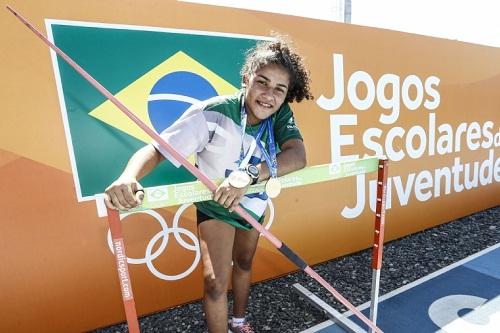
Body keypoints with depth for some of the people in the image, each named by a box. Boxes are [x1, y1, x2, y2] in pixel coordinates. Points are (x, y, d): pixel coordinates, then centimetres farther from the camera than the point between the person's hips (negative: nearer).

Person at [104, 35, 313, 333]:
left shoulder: (281, 115, -21)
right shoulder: (212, 113, -33)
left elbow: (297, 156, -36)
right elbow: (157, 150, -33)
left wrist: (250, 174, -52)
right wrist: (128, 177, -53)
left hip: (255, 203, 5)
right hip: (216, 205, -4)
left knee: (244, 264, 24)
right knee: (216, 282, -10)